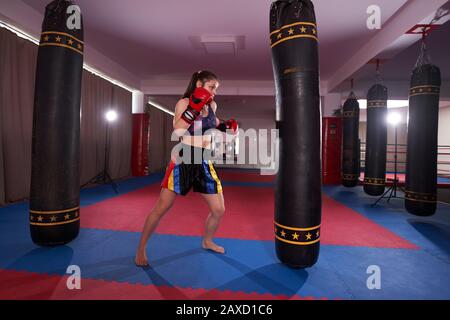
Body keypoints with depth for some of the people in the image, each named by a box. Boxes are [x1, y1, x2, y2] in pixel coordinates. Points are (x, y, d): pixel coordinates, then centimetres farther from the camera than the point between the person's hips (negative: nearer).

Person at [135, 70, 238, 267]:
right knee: (160, 209, -1)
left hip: (204, 163, 6)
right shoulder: (184, 103, -7)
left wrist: (226, 126, 11)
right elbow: (177, 131, -21)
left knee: (219, 210, 9)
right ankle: (141, 248, 21)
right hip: (183, 161, -5)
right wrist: (193, 108, -28)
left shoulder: (212, 105, 9)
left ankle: (207, 242, 37)